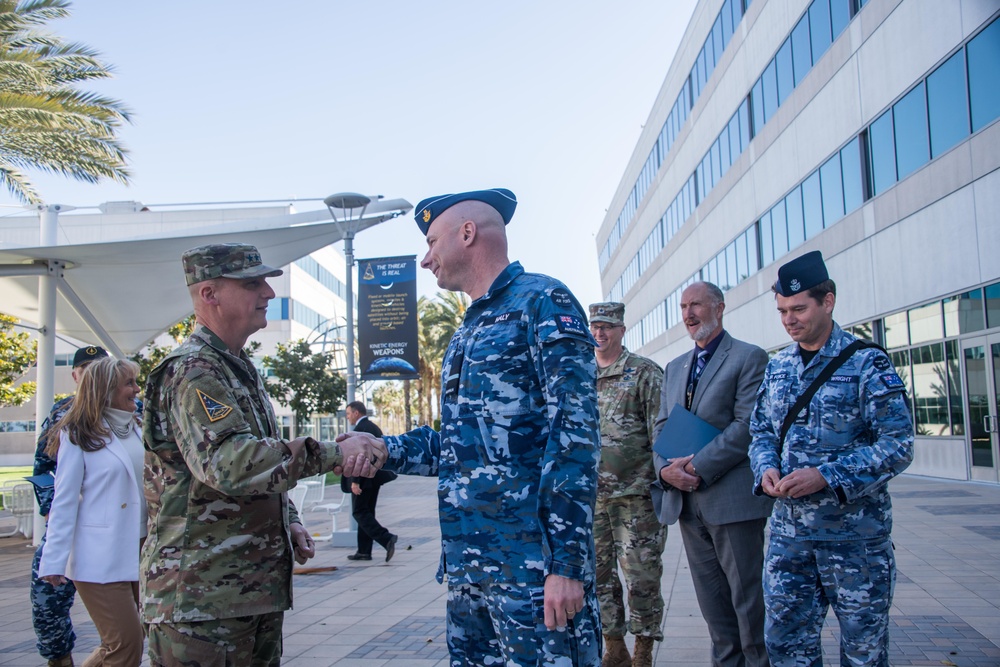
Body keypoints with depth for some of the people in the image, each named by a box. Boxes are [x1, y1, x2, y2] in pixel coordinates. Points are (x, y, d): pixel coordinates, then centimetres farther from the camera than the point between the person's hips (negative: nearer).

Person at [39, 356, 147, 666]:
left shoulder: (137, 429, 12)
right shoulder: (78, 436, -6)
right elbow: (64, 501, -7)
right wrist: (54, 560, -9)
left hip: (139, 552, 6)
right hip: (100, 559, -6)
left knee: (134, 638, 11)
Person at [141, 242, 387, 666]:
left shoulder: (242, 369, 17)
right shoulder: (191, 371, -15)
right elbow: (229, 462, -31)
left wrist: (289, 520, 12)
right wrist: (332, 454, -32)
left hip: (258, 587, 9)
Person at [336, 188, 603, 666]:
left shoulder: (542, 302, -5)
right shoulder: (467, 332, 21)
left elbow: (575, 434, -14)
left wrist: (567, 561, -20)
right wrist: (383, 450, 9)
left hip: (532, 566, -8)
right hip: (467, 565, 8)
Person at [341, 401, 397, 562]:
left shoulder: (360, 429, -14)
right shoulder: (375, 427, 15)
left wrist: (355, 481, -21)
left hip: (364, 478, -9)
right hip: (376, 476, 9)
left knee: (359, 512, -5)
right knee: (366, 512, 12)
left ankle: (386, 538, -18)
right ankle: (364, 551, 14)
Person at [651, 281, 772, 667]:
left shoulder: (749, 358, -3)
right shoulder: (675, 368, 18)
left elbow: (747, 426, -12)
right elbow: (662, 427, 14)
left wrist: (698, 468, -17)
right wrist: (666, 469, -5)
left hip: (731, 497, -6)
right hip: (686, 500, 6)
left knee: (748, 599, 2)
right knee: (712, 602, 12)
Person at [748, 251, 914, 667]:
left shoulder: (866, 363, -9)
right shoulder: (777, 367, 8)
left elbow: (898, 446, -13)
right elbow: (761, 430, 16)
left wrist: (826, 476, -22)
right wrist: (766, 468, -6)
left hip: (855, 531, -4)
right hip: (787, 529, 5)